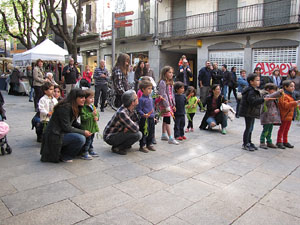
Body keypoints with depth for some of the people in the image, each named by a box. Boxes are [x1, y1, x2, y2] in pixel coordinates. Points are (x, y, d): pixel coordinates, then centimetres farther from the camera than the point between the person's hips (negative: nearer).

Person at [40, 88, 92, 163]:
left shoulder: (75, 108, 8)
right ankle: (64, 156, -3)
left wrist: (84, 129, -2)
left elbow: (74, 123, 14)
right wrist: (83, 132, -17)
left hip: (62, 133, 10)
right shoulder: (65, 107, -20)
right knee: (81, 138, -24)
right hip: (54, 136, -10)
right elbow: (66, 128, -22)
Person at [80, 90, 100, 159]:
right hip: (86, 128, -8)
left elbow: (97, 113, 17)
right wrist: (92, 114, -28)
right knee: (87, 140, -4)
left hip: (93, 127, 9)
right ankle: (84, 153, 7)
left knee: (91, 139, 20)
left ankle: (91, 151, 34)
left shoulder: (92, 106, 10)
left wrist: (97, 117, -5)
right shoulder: (83, 107, -18)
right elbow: (83, 117, -26)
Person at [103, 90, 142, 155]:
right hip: (110, 137, -8)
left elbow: (137, 121, 3)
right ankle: (117, 148, -7)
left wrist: (128, 127, -16)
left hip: (118, 132, 8)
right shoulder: (122, 113, -30)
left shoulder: (131, 109, -4)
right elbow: (135, 128, -30)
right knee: (138, 134, -23)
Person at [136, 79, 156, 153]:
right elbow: (138, 110, -16)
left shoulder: (151, 98, 11)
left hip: (151, 118, 8)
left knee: (151, 133, 14)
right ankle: (142, 146, 9)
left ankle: (149, 144, 28)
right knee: (144, 133, -2)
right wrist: (144, 115, -28)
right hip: (144, 119, -8)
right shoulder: (141, 99, -13)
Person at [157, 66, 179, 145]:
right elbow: (163, 95, -19)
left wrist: (173, 105, 12)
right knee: (167, 120, -7)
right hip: (164, 104, -8)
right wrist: (167, 107, -21)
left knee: (165, 119, 16)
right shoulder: (162, 82, -13)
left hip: (170, 104, 9)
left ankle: (163, 135, 26)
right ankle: (170, 138, -5)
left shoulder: (170, 82, 14)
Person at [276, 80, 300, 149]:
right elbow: (285, 105, -29)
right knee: (282, 129, 1)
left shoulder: (292, 95, 14)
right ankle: (279, 142, 10)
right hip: (284, 116, -9)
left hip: (290, 115, 9)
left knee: (286, 129, 15)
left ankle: (285, 142, 25)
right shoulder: (283, 95, -18)